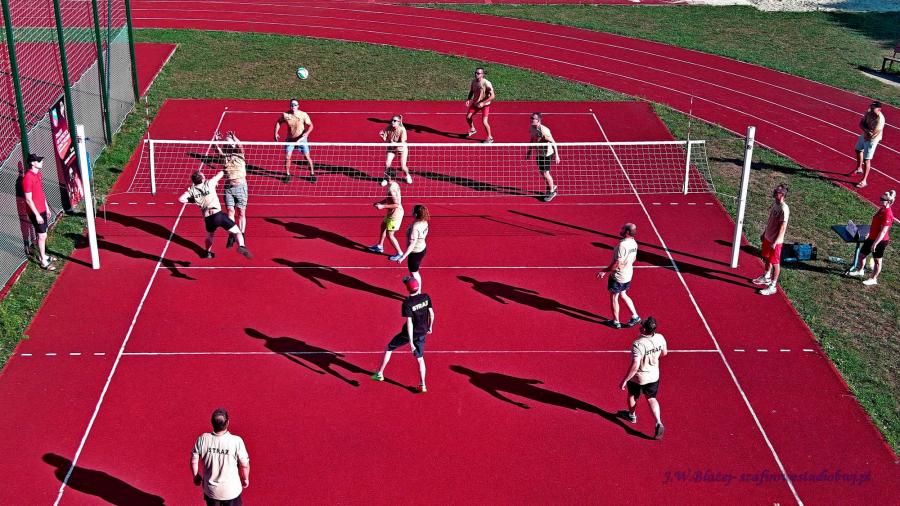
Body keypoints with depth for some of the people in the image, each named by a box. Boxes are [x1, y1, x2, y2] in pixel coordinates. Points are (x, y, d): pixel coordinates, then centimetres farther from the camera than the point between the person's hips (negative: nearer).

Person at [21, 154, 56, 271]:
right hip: (36, 212, -9)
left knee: (43, 235, 17)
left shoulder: (38, 174, 7)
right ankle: (43, 262, 4)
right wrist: (37, 215, -21)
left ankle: (42, 255, 30)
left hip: (42, 210, 9)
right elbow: (28, 199, -21)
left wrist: (47, 207, 20)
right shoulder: (28, 178, -21)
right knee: (42, 236, -4)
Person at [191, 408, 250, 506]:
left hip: (210, 490, 2)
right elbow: (244, 465, -14)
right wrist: (245, 479, 6)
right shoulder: (236, 441, -25)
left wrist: (196, 476, 14)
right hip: (231, 491, -2)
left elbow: (194, 461, -5)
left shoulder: (203, 439, -18)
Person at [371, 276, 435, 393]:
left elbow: (409, 322, -25)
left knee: (389, 348, 18)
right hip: (422, 333, 4)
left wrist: (411, 342, -23)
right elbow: (431, 314, 0)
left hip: (408, 334, -4)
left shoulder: (407, 303, -23)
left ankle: (380, 374, 25)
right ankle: (422, 385, 12)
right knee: (420, 358, 16)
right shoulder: (426, 297, -9)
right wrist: (430, 326, 18)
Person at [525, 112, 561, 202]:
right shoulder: (532, 128, -5)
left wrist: (556, 155, -23)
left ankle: (551, 192, 18)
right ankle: (551, 186, 40)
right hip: (538, 153, 7)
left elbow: (553, 142, -22)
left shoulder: (544, 130, -29)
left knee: (546, 173, -3)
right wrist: (529, 152, 14)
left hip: (547, 154, -7)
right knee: (542, 172, 16)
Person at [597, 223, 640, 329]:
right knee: (623, 295, 25)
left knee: (613, 297, 9)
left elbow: (616, 264, -27)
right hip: (628, 275, 8)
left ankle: (616, 322, 21)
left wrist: (604, 271, -16)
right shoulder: (634, 243, -1)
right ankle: (635, 317, 26)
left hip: (618, 277, -8)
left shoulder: (622, 245, -28)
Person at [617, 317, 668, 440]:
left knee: (632, 396, 26)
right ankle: (659, 423, 9)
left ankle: (631, 415, 50)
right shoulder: (660, 338, -17)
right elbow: (664, 353, 3)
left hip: (638, 378, -4)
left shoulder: (638, 344, -35)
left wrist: (624, 380, -23)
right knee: (651, 399, 23)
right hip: (654, 376, 4)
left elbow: (635, 366, -34)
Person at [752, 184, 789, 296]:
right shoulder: (774, 204, 3)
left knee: (775, 262, 2)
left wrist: (775, 242, -24)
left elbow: (783, 227, -24)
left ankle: (773, 286, 11)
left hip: (775, 241, -9)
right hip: (767, 237, 9)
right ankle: (766, 277, 44)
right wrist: (764, 233, 21)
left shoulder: (784, 209, -24)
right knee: (767, 258, 24)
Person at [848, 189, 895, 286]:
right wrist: (869, 234, 21)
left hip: (880, 241, -9)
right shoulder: (881, 209, 2)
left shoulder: (887, 214, -26)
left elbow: (883, 231, -27)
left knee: (877, 260, 8)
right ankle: (860, 270, 43)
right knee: (862, 253, 20)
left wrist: (875, 243, -26)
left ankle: (873, 279, 23)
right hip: (872, 238, 9)